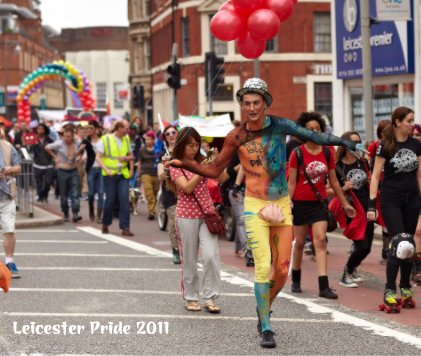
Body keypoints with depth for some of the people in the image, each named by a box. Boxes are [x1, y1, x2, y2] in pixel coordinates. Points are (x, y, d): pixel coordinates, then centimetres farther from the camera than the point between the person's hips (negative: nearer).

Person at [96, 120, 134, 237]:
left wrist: (126, 158, -1)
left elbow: (131, 155, 22)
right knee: (110, 200, 1)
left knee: (124, 200, -7)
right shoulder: (105, 139, -4)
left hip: (123, 174, 3)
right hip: (110, 175, -3)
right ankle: (105, 224, 23)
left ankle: (125, 227, -6)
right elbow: (98, 157, -6)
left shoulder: (126, 139, 11)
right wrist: (106, 169, -19)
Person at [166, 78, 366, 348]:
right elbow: (214, 170, 3)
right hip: (255, 206, -2)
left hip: (282, 205, 2)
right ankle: (266, 329, -4)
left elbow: (314, 136, -2)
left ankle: (264, 308, 31)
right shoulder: (236, 137, -5)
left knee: (282, 270, 4)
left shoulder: (279, 125, -4)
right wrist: (183, 164, -8)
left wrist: (345, 143, -9)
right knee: (263, 267, -13)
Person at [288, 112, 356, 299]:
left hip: (319, 202, 2)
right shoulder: (297, 154, -7)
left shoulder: (327, 153, 2)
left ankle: (324, 286, -14)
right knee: (300, 242, 9)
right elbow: (291, 183, -6)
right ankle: (296, 281, 28)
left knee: (320, 240, -9)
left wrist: (345, 203, 14)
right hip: (301, 203, -2)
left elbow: (333, 181, 11)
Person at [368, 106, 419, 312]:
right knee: (399, 244, -15)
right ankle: (389, 293, -10)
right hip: (390, 200, -5)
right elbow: (375, 176, -6)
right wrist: (371, 205, -12)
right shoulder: (386, 146, -7)